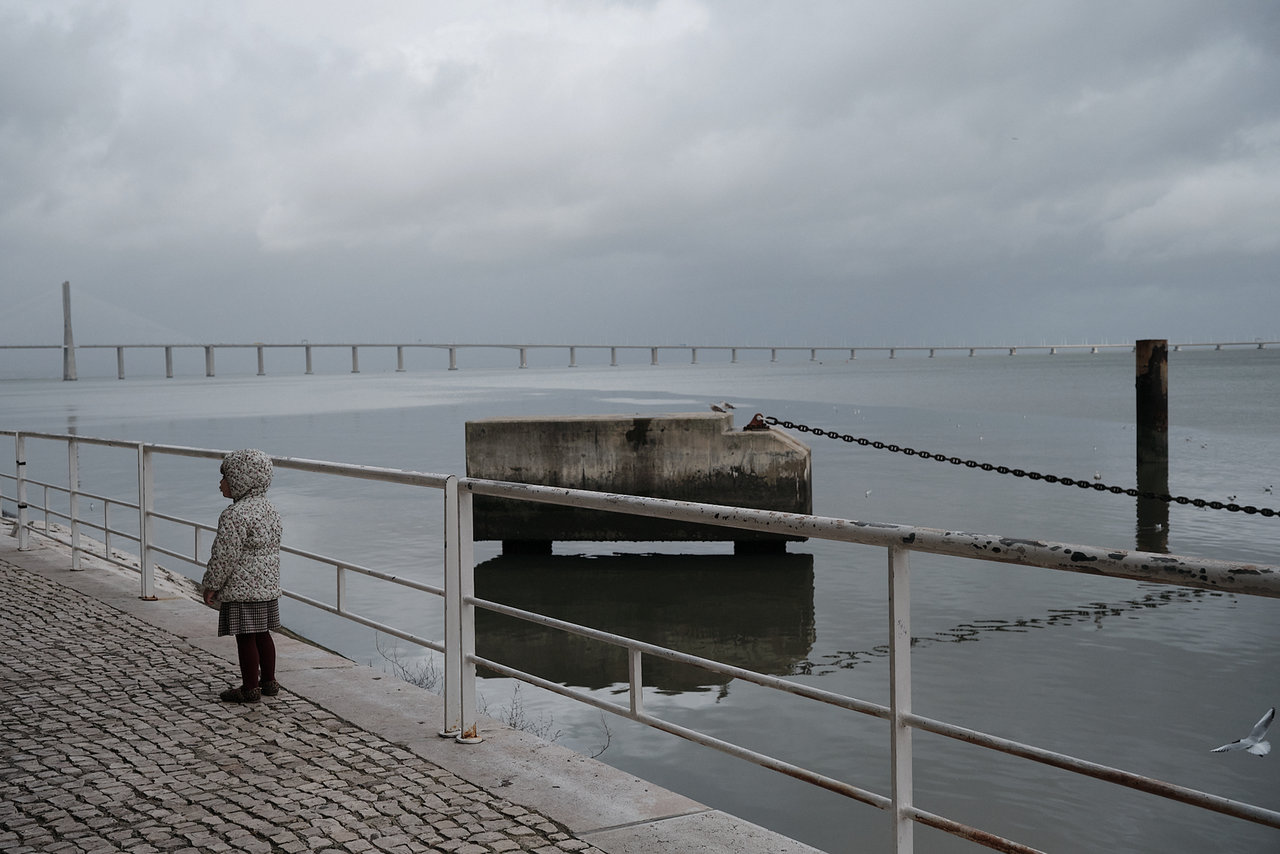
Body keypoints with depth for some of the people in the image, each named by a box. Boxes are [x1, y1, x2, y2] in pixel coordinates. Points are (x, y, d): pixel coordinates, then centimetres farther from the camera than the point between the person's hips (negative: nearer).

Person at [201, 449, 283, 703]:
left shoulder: (234, 515, -19)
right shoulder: (270, 510, 9)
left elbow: (224, 556, -18)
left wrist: (211, 585, -7)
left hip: (242, 589, -9)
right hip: (268, 586, 9)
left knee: (245, 637, 0)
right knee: (262, 634, 17)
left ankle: (250, 687, 7)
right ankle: (268, 682, 26)